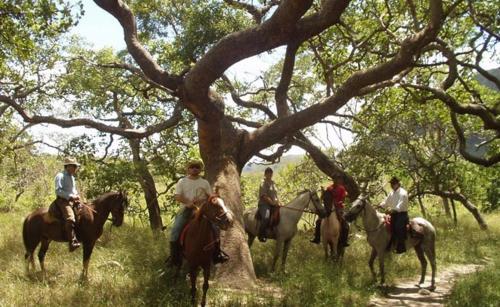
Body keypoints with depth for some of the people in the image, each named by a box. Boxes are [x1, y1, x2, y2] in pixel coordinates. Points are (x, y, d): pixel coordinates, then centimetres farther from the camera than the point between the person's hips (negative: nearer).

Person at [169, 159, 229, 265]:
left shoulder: (205, 182, 11)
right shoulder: (182, 182, 7)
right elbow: (177, 196, -4)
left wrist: (202, 200, -14)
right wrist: (188, 202, -20)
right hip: (186, 209, -1)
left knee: (215, 227, -14)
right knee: (175, 230, -20)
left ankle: (217, 253, 1)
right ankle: (174, 257, -12)